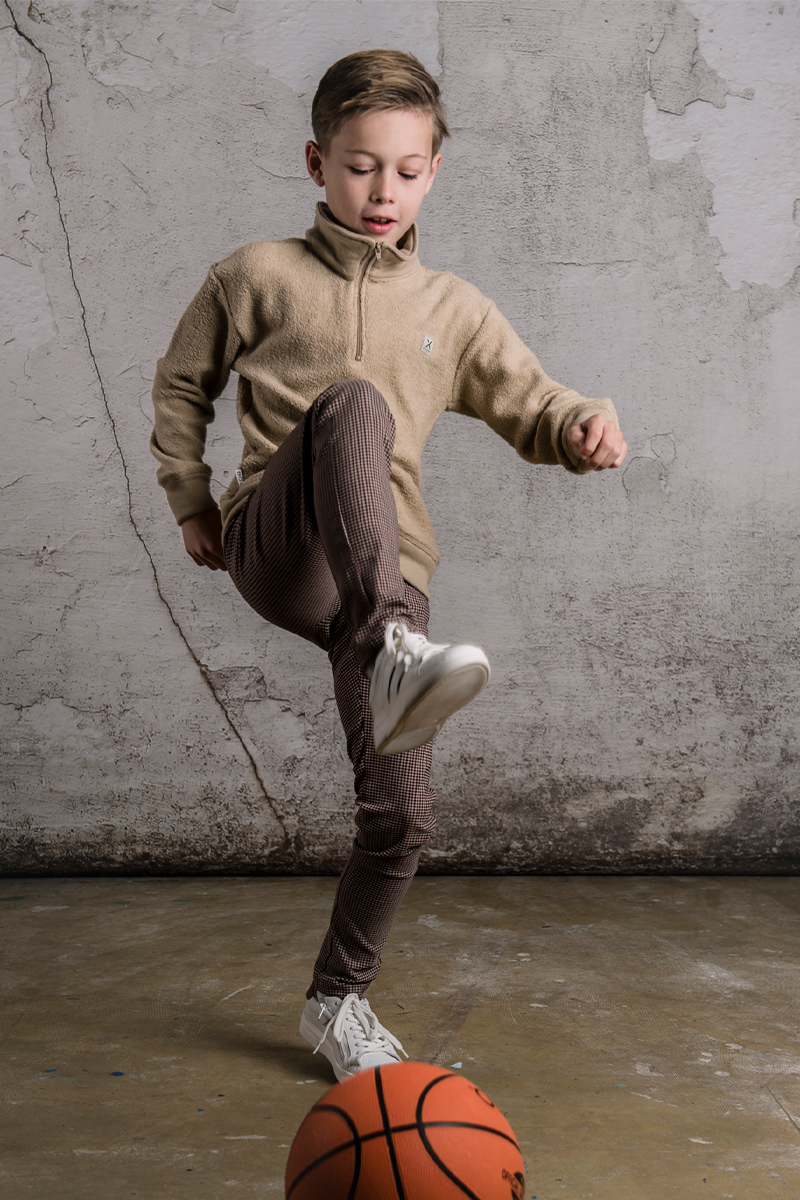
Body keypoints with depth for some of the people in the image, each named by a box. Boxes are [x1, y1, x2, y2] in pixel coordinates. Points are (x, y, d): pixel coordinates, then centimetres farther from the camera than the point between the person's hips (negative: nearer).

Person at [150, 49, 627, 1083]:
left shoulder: (452, 310, 14)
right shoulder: (259, 277, 9)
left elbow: (528, 406, 13)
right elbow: (181, 385, 19)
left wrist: (582, 424, -10)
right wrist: (190, 497, 12)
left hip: (382, 576, 3)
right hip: (277, 549, -3)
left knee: (400, 814, 0)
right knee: (354, 401, -33)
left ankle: (337, 1000, 25)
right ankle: (396, 651, -53)